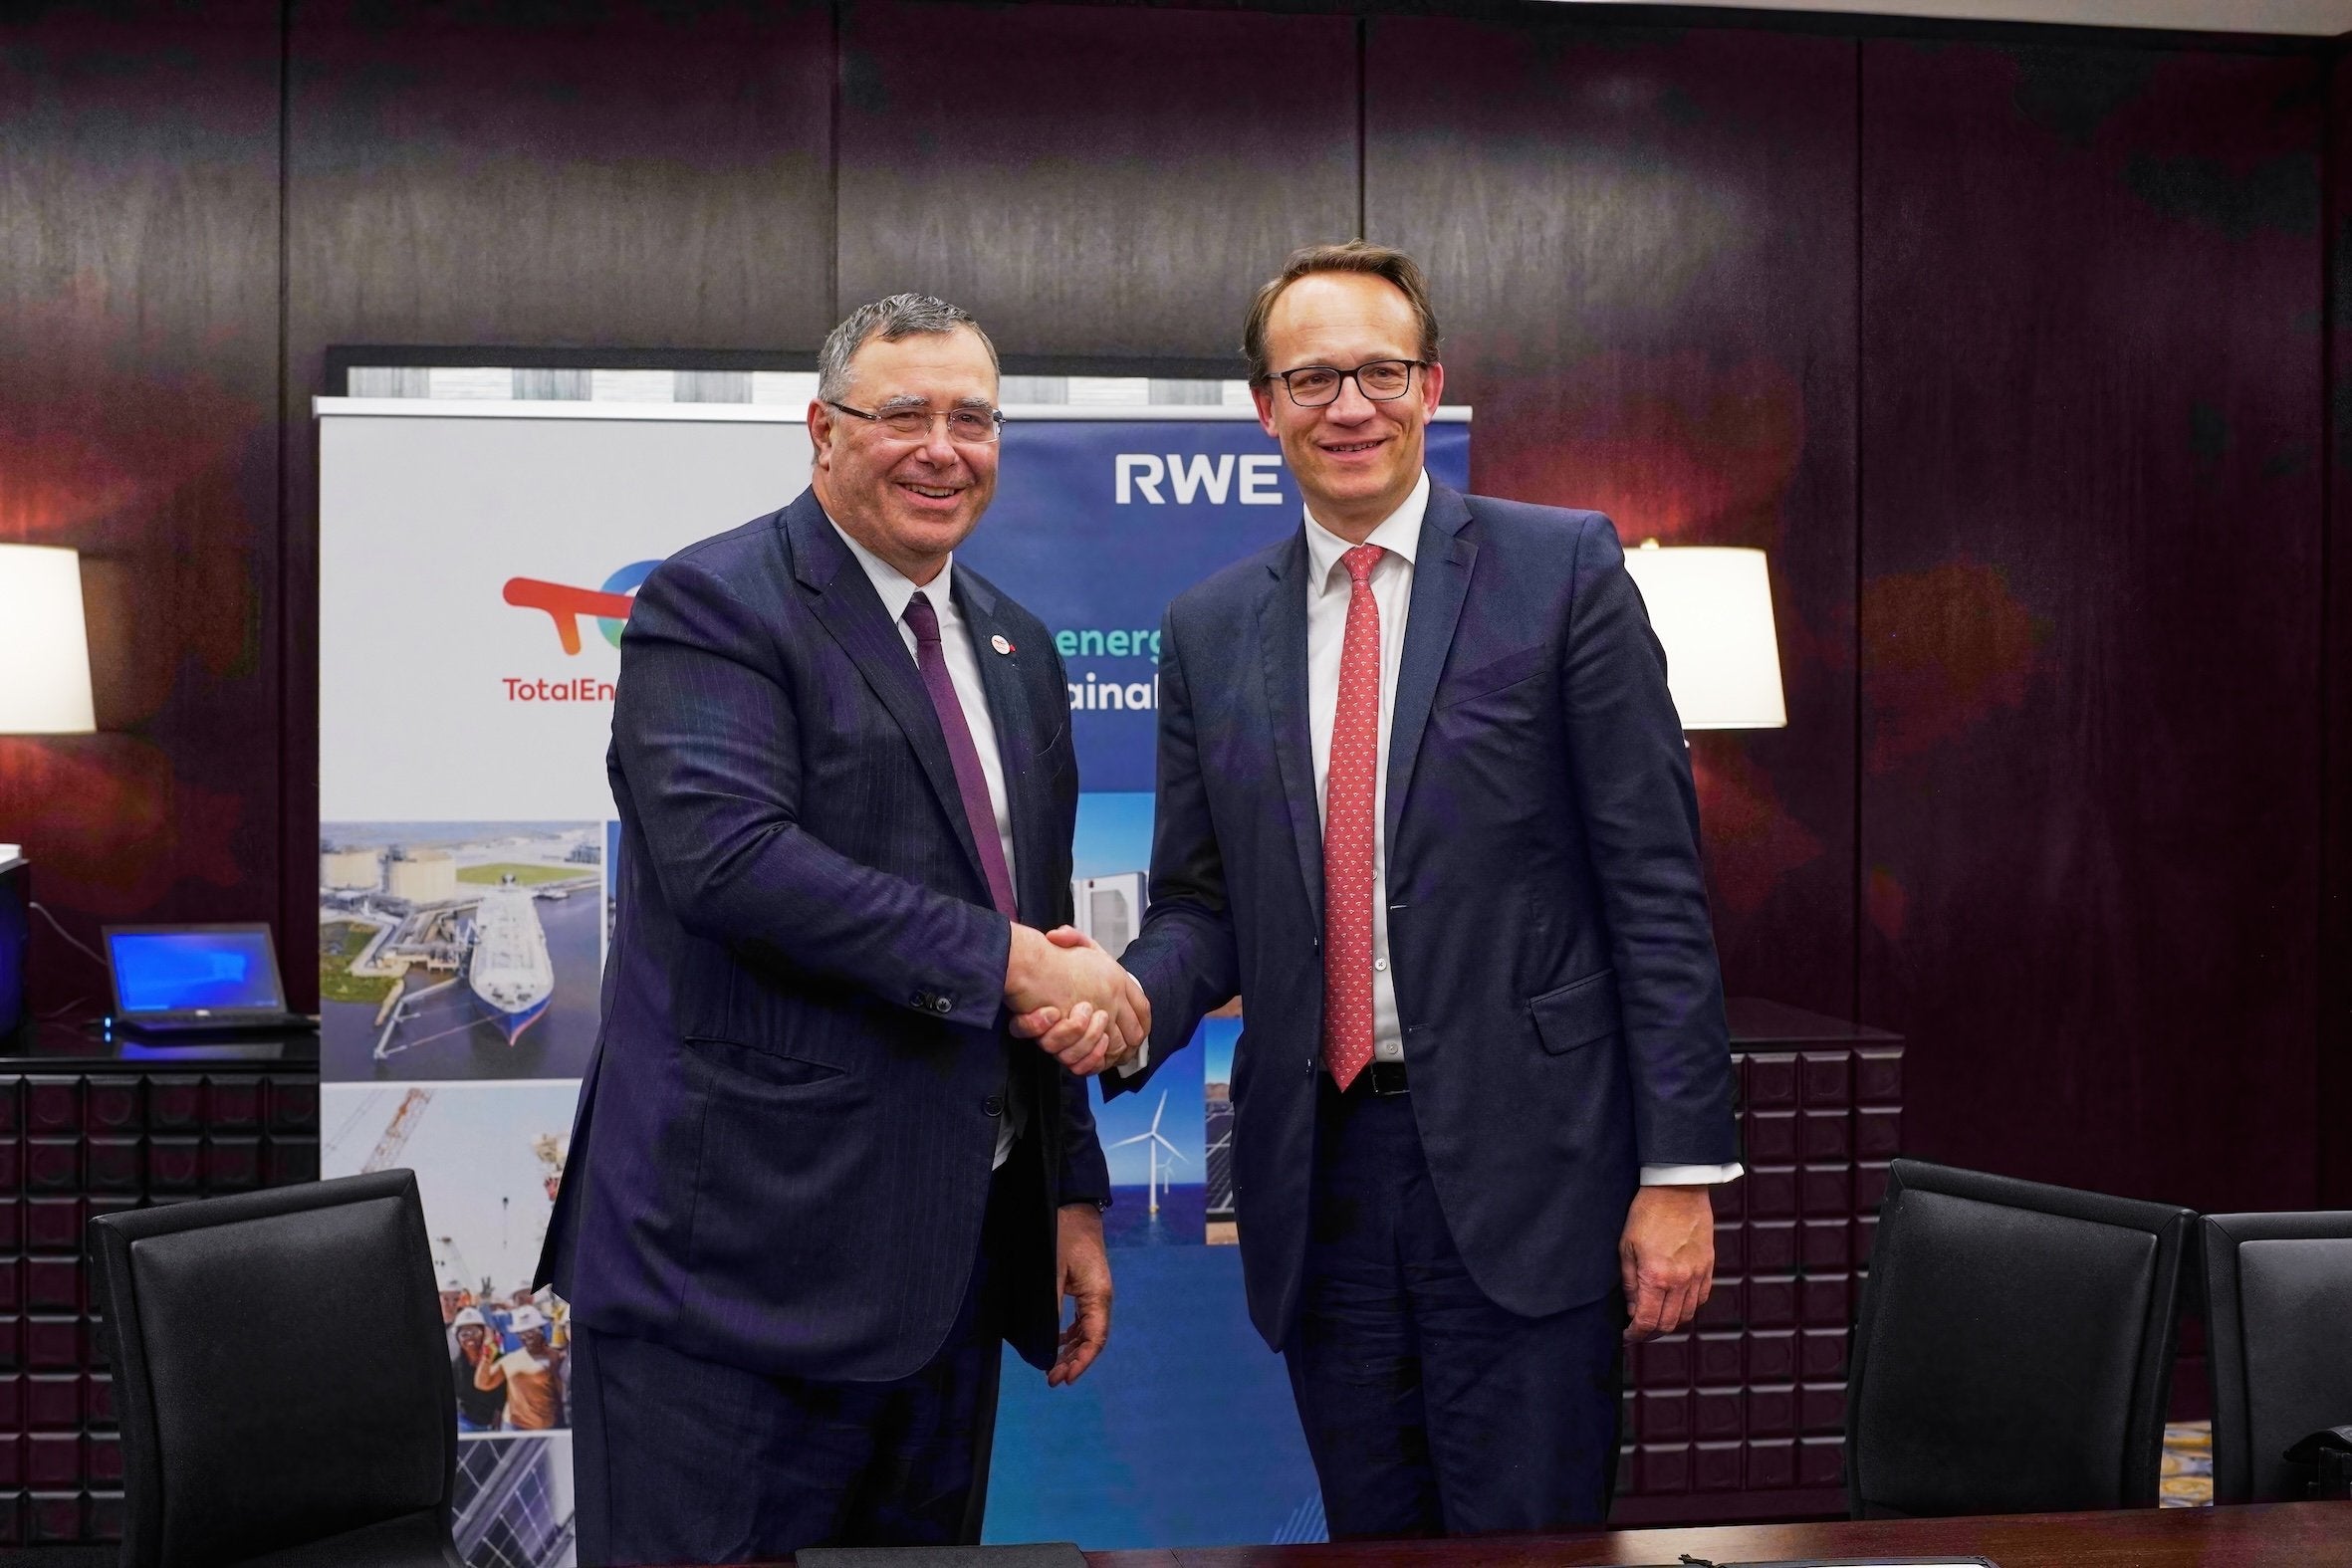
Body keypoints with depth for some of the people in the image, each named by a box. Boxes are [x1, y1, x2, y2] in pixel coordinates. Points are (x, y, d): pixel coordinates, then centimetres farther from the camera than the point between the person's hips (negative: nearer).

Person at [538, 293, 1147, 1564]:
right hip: (743, 1250, -7)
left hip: (954, 1260, 7)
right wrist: (1001, 956, -20)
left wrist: (1074, 1195, 16)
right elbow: (726, 853, -23)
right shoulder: (712, 604, -7)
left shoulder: (1014, 649, 17)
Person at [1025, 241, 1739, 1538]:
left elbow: (1654, 882, -5)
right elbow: (1200, 902, 13)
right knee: (1371, 1540, 13)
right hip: (1319, 1170, 4)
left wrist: (1680, 1169, -9)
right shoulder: (1210, 628, 10)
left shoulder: (1562, 570, -2)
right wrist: (1131, 1000, -11)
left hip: (1520, 1164, -3)